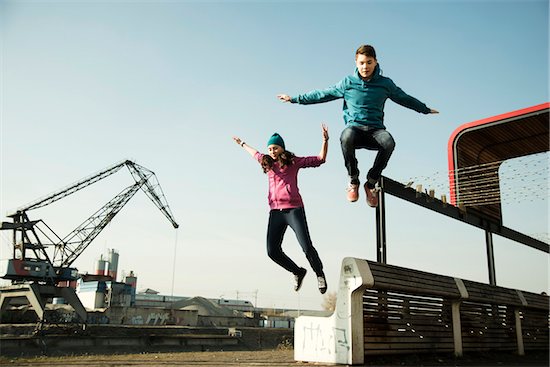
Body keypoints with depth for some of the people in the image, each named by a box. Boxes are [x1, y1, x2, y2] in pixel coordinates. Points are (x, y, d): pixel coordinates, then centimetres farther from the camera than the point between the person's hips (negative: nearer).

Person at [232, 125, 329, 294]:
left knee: (307, 247, -11)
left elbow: (320, 159, 7)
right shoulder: (267, 163, 18)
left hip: (293, 210, -4)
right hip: (275, 212, 5)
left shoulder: (293, 162, 6)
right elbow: (256, 153, 40)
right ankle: (298, 272, 19)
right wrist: (242, 144, 55)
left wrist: (325, 140, -5)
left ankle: (320, 274, 16)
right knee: (273, 251, -5)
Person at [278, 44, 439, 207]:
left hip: (376, 129, 1)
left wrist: (425, 109, 31)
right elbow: (322, 94, 13)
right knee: (346, 137, -40)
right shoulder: (347, 83, 8)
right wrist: (295, 99, 12)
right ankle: (353, 180, -16)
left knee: (389, 142, -36)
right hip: (354, 127, -1)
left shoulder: (385, 83, 10)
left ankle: (371, 183, -15)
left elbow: (404, 98, 24)